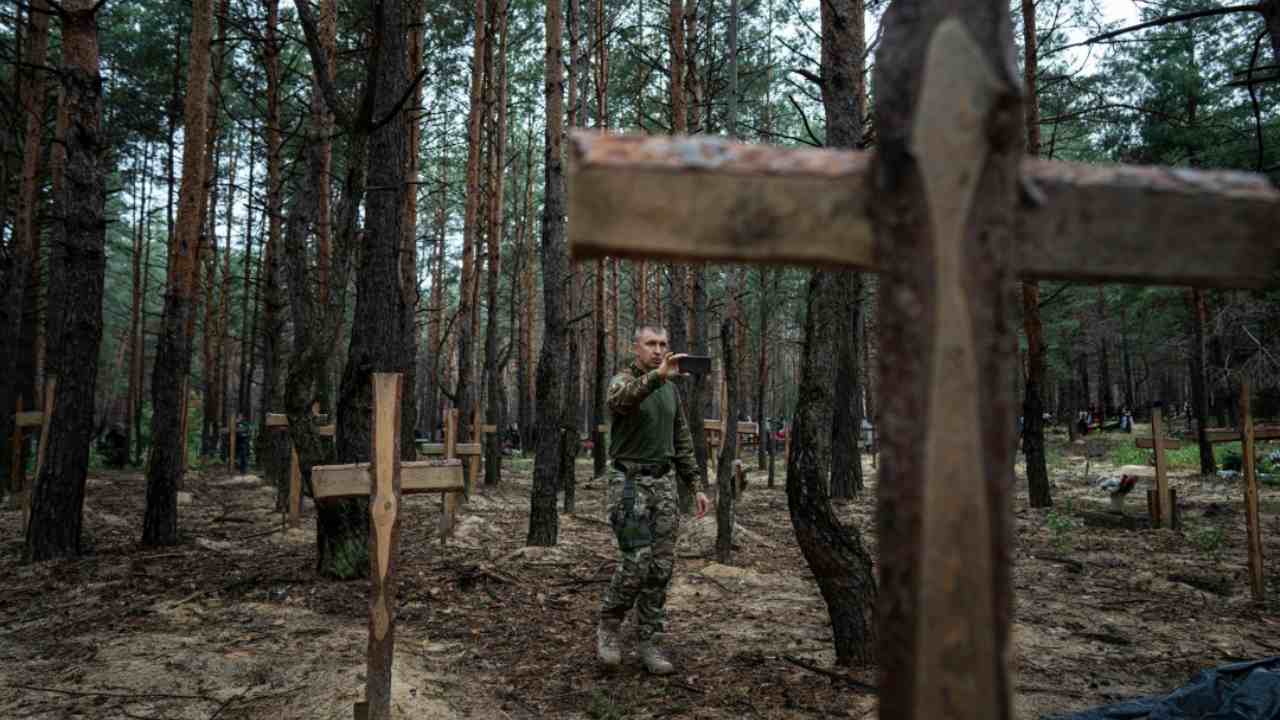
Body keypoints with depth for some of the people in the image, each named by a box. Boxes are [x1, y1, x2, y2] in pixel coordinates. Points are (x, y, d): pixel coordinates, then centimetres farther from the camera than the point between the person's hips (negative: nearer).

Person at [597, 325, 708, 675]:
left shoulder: (671, 390, 13)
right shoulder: (623, 381, -7)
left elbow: (682, 442, 17)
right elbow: (620, 400, -35)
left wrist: (696, 486, 11)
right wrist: (658, 375, -51)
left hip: (664, 483, 6)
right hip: (629, 483, -6)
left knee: (661, 567, 3)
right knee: (637, 562, -12)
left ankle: (649, 643, 13)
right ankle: (608, 626, 11)